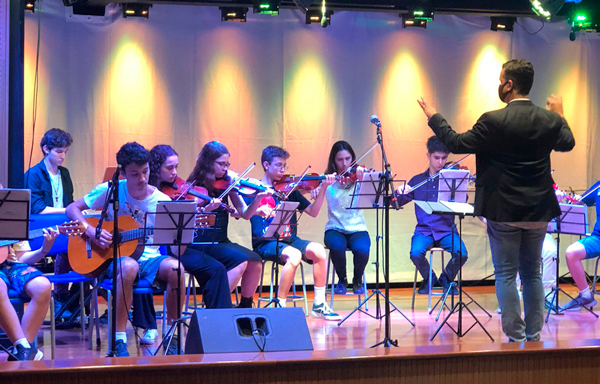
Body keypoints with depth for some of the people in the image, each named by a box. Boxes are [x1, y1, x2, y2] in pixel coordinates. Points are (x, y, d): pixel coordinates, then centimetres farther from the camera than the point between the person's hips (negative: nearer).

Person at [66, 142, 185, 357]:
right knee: (129, 267, -39)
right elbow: (72, 209, 1)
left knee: (174, 268, -32)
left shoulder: (162, 201, -3)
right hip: (115, 258, -1)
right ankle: (119, 339, -30)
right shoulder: (110, 191, -3)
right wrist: (91, 230, -16)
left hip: (150, 258, 2)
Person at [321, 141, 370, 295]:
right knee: (337, 246, -32)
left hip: (357, 228, 0)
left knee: (362, 249, -30)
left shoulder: (358, 177, 1)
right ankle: (342, 279, -2)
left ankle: (358, 280, 2)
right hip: (335, 228, 0)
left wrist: (361, 178, -37)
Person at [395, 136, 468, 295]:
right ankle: (429, 278, 5)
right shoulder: (418, 180, 11)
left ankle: (447, 278, 7)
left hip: (446, 230, -1)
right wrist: (399, 192, -11)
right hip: (424, 230, 1)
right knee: (416, 253, -30)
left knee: (461, 254, -28)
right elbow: (397, 203, 9)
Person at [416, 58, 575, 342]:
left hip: (504, 212, -4)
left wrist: (433, 117, 4)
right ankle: (534, 337, 18)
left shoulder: (494, 121, -17)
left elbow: (456, 143, -9)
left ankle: (515, 337, 6)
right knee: (532, 273, 15)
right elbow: (567, 143, 18)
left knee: (506, 275, 5)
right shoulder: (549, 120, -2)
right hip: (538, 212, 4)